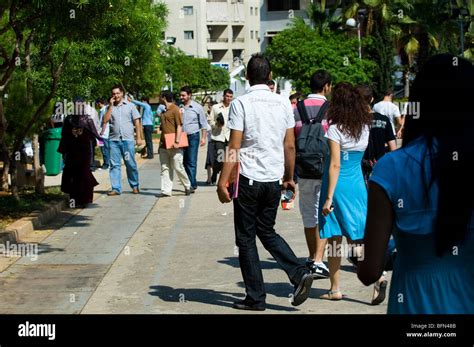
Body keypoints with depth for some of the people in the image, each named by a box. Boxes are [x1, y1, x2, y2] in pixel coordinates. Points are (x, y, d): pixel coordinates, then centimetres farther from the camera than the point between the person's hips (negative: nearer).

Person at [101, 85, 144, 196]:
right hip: (114, 139, 2)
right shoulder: (110, 107, 12)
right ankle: (116, 188, 2)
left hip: (127, 139, -2)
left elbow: (137, 122, 6)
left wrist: (139, 138, -1)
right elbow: (105, 120, -2)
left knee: (131, 164, 2)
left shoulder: (130, 106, 7)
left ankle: (135, 186, 17)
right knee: (114, 165, 0)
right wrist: (110, 106, -4)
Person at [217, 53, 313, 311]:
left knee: (246, 238, 7)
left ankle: (256, 297, 9)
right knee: (267, 231, 21)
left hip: (249, 178, -5)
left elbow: (234, 147, -12)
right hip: (274, 179, 5)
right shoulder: (283, 103, 4)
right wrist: (289, 178, 16)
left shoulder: (241, 103, -9)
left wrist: (223, 181, -8)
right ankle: (299, 273, 4)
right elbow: (289, 146, 6)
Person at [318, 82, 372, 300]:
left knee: (334, 239, 5)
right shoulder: (364, 128, 4)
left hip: (339, 186, -5)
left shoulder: (335, 129, -12)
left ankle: (335, 289, 11)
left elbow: (335, 165, -16)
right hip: (358, 185, 5)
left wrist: (329, 197, -14)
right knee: (355, 238, 9)